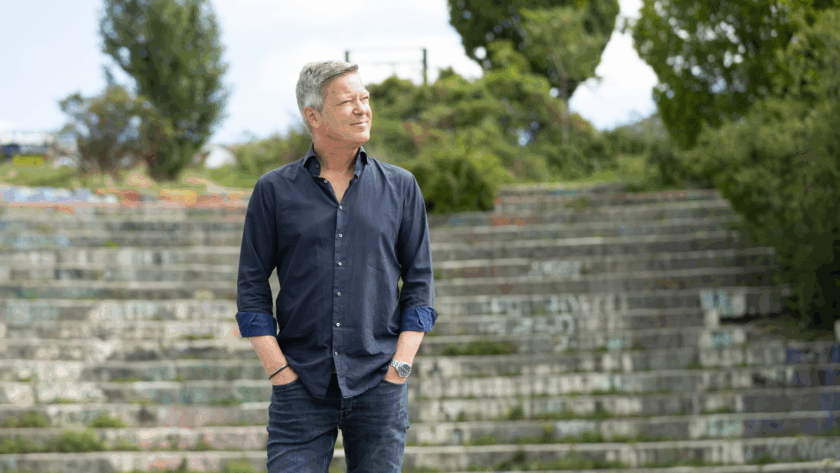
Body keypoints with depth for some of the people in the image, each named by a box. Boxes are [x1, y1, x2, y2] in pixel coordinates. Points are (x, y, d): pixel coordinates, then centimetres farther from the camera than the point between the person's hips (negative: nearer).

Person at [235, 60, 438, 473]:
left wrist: (399, 366, -1)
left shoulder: (400, 187, 9)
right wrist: (279, 371, -4)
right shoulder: (274, 191, 5)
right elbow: (251, 290, 5)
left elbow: (420, 284, 9)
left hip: (378, 385, 1)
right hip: (301, 387, -1)